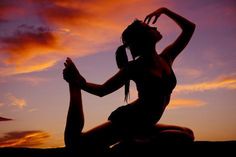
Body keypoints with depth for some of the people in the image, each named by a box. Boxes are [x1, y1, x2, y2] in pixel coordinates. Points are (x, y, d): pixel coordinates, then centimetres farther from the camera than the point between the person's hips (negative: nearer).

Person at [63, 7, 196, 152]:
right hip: (127, 122, -6)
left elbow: (189, 28, 12)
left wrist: (164, 10, 6)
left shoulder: (166, 58, 5)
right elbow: (102, 90, -7)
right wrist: (76, 83, -21)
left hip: (143, 126, 6)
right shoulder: (135, 67, -10)